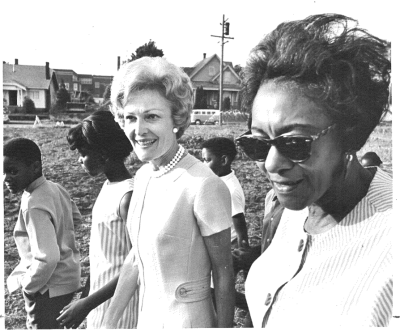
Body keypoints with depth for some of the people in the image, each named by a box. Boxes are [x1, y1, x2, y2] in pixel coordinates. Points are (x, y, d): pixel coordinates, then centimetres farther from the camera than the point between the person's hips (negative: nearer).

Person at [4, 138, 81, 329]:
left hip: (49, 287, -9)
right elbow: (75, 217, 15)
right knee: (54, 325, 25)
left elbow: (48, 258, -32)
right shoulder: (55, 188, -2)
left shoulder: (34, 206, -28)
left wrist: (28, 285, -17)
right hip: (66, 276, 9)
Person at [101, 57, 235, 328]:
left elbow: (223, 275, -16)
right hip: (147, 316, 7)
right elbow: (137, 256, 5)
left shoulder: (204, 186, -24)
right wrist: (109, 321, 8)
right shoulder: (142, 175, -3)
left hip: (187, 321, -6)